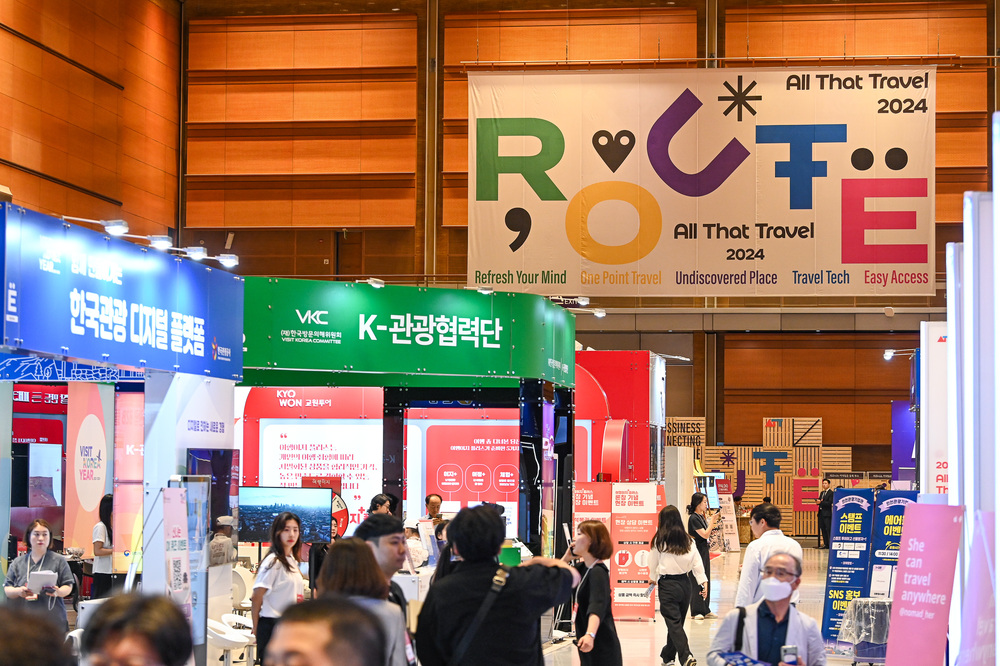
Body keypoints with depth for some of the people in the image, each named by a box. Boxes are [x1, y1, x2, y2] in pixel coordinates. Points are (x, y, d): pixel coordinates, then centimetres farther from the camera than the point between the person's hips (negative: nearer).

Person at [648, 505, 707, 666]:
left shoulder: (659, 540, -5)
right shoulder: (687, 540, 5)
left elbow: (653, 563, 7)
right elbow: (697, 562, 1)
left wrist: (652, 578, 25)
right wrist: (703, 582, 2)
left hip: (667, 585, -5)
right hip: (684, 584, 5)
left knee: (674, 623, -6)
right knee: (677, 621, 17)